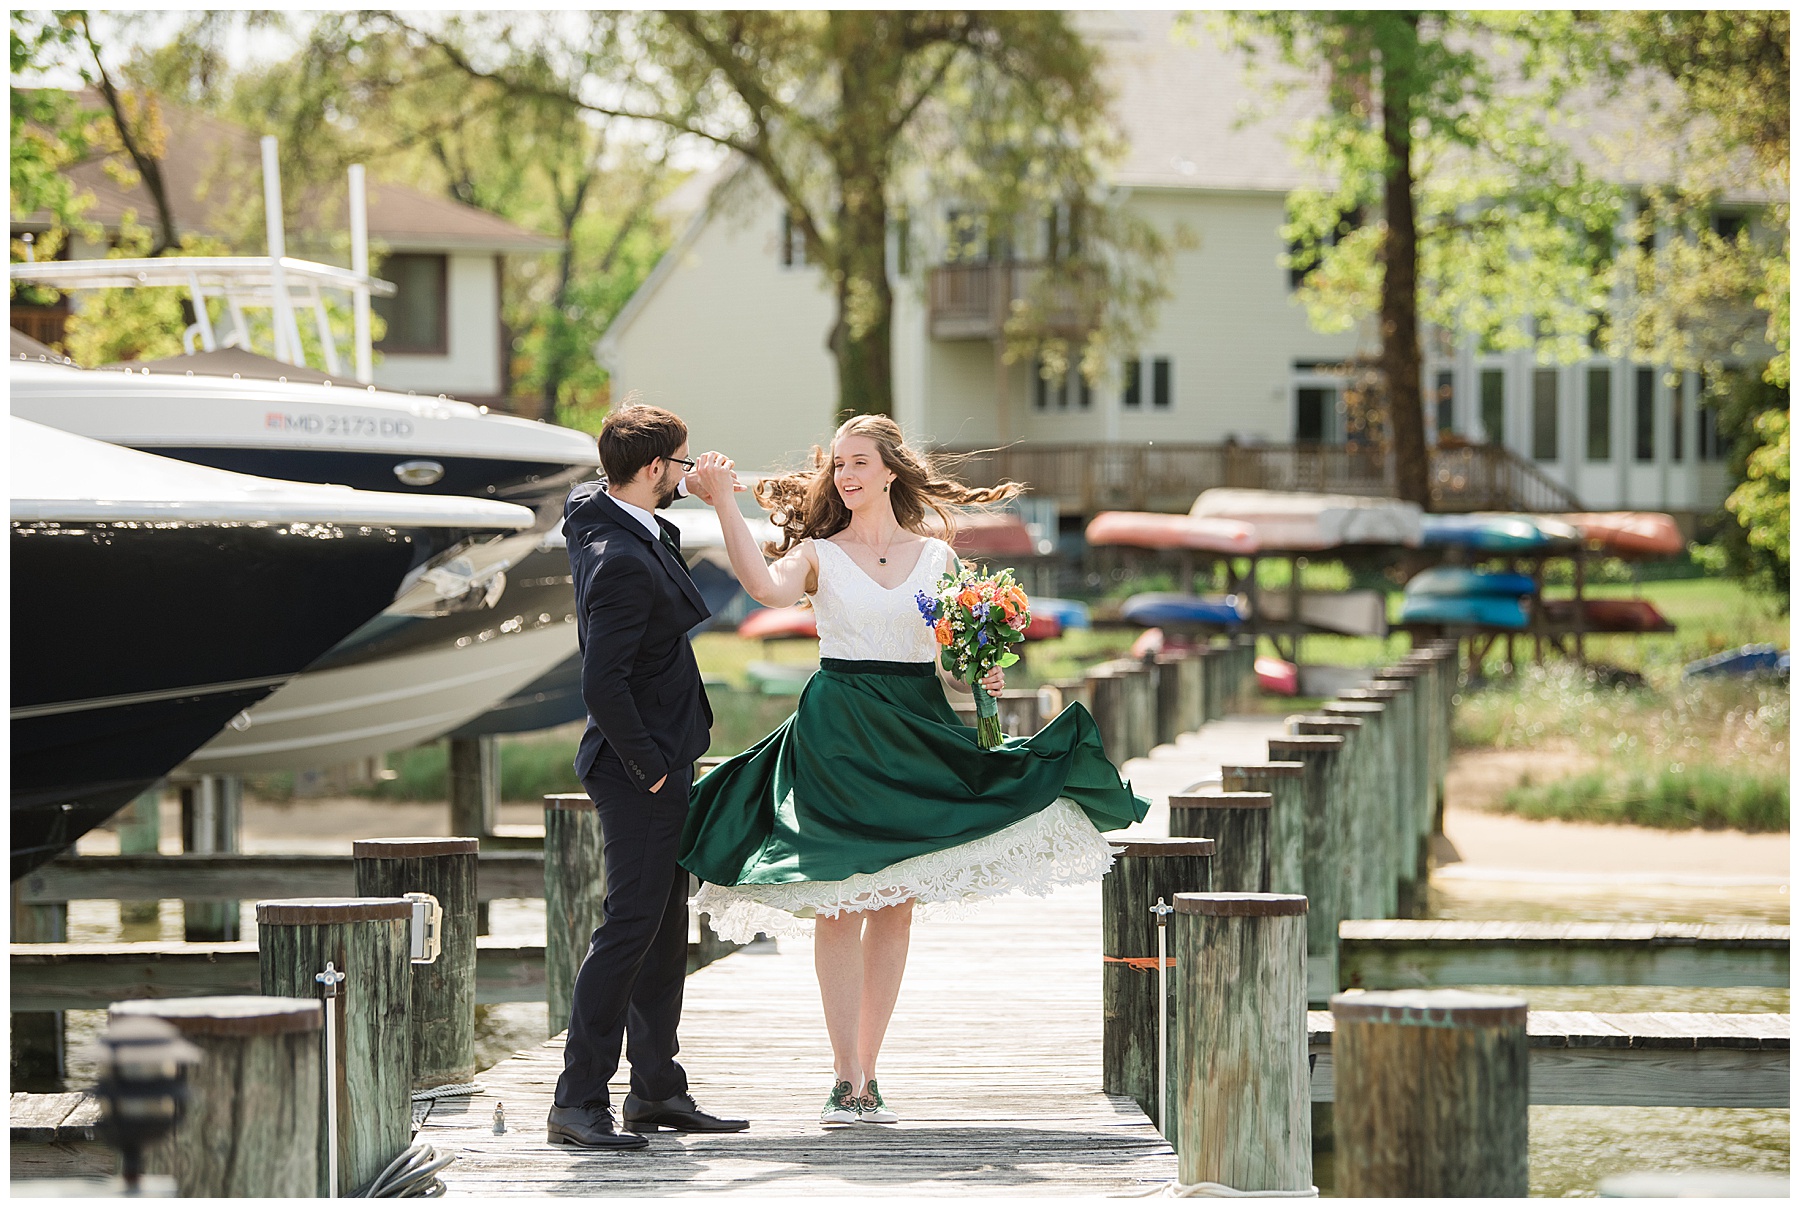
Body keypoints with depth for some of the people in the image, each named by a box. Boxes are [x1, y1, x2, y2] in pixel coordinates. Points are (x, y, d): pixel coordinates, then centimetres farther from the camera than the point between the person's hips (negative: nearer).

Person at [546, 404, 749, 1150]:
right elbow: (603, 684, -28)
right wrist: (647, 766, -18)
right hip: (641, 766, -11)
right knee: (631, 924, -8)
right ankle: (577, 1102, -6)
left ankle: (657, 1091, 22)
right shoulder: (622, 563, -25)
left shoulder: (601, 514, 6)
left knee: (665, 926, 14)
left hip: (661, 761, 11)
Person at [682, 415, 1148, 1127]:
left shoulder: (936, 555, 10)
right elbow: (768, 588, -19)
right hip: (836, 733, -2)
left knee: (894, 906, 3)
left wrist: (987, 673, -10)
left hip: (916, 733, 2)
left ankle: (866, 1073, 10)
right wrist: (723, 505, -25)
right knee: (839, 905, -7)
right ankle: (847, 1078, -6)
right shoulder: (818, 553, 3)